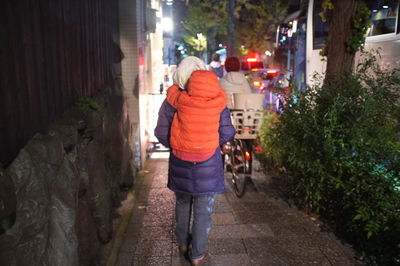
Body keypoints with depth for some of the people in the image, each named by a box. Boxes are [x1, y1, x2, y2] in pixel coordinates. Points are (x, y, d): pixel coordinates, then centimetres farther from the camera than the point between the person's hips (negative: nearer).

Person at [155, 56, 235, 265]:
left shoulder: (174, 98, -9)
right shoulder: (217, 100, -8)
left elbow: (161, 132, -7)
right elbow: (227, 133, -5)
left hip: (180, 161, 2)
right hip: (208, 163, -1)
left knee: (182, 204, 23)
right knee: (203, 210, 12)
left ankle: (183, 243, 41)